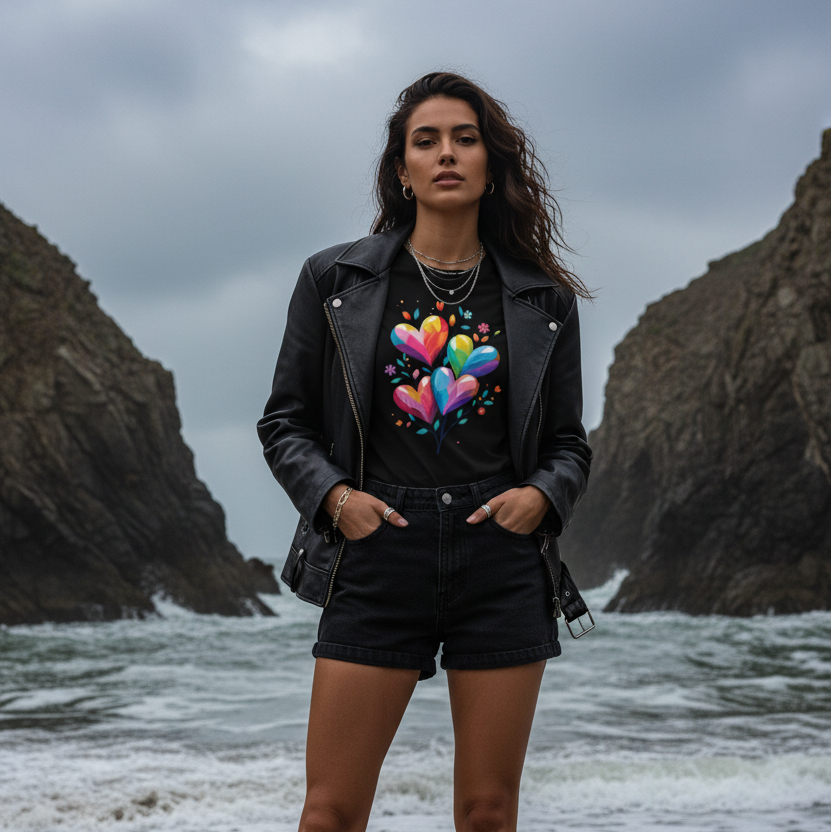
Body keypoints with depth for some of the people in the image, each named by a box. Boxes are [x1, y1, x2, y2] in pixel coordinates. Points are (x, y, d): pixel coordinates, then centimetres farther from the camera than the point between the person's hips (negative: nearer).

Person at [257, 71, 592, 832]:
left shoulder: (543, 300, 9)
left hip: (500, 559, 1)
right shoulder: (336, 281, 6)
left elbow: (569, 443, 15)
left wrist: (542, 496, -5)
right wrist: (333, 496, -7)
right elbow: (285, 423, 10)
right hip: (379, 552, -1)